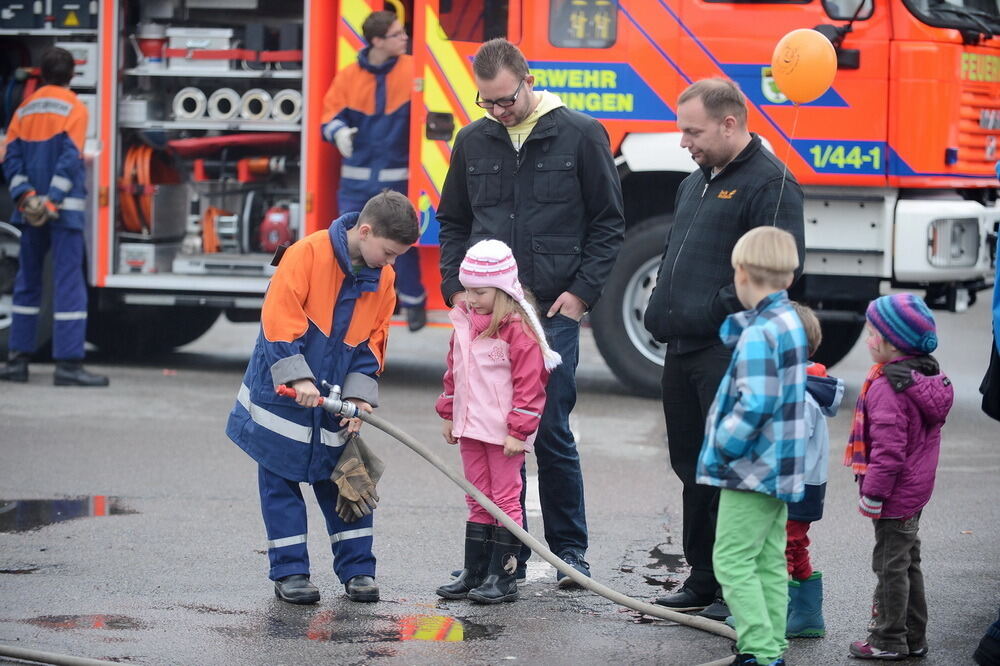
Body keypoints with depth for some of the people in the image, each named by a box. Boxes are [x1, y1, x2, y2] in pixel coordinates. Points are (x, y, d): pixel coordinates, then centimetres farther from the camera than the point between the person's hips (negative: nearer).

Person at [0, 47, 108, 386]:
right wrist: (52, 201, -14)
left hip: (31, 210, 5)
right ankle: (68, 364, -12)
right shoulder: (73, 109, -5)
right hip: (64, 208, -5)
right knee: (68, 282, -6)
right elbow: (70, 158, -14)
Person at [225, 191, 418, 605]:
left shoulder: (382, 279, 1)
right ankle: (289, 571, 7)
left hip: (334, 396, 5)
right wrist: (297, 377, -26)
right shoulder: (307, 255, -18)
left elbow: (372, 340, 7)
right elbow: (279, 317, -22)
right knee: (281, 481, 1)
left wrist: (359, 393, -5)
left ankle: (357, 569, 15)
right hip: (283, 391, -5)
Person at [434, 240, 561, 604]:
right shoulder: (464, 323, 7)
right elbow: (454, 372, 19)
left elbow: (529, 384, -17)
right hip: (470, 428, 8)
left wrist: (519, 431, -17)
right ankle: (473, 572, 18)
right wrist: (449, 415, 19)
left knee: (505, 499, 0)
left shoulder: (519, 329, -17)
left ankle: (502, 577, 3)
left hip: (505, 433, -8)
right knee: (478, 500, 13)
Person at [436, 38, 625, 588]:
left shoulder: (580, 136, -1)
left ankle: (570, 550, 9)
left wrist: (582, 292, -5)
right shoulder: (473, 142, 9)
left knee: (550, 432, -4)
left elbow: (608, 222, 3)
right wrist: (455, 288, 6)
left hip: (553, 311, -3)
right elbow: (452, 222, 19)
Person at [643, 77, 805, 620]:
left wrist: (721, 309, -17)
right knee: (693, 468, 13)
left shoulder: (770, 183, -10)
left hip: (730, 354, -9)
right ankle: (703, 580, 22)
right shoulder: (696, 183, 20)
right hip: (683, 352, 9)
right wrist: (662, 310, 15)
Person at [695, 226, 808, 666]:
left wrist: (719, 450, -16)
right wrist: (742, 319, 11)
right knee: (769, 562, 13)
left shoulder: (759, 334, -19)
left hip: (752, 469, -10)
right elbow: (733, 336, 28)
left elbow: (754, 405, -25)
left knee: (733, 561, -6)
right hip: (781, 469, 10)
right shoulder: (792, 323, 11)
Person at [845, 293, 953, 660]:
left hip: (894, 495, -10)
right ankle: (913, 636, 26)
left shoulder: (888, 388, -24)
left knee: (891, 566, 0)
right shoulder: (928, 379, 7)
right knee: (908, 563, 18)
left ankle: (889, 640, 7)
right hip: (916, 492, 10)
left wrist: (873, 493, -19)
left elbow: (888, 449, -27)